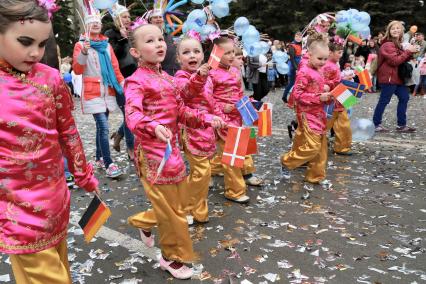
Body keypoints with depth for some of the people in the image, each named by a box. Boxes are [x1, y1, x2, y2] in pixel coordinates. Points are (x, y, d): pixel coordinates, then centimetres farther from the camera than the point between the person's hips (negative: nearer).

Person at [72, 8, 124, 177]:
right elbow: (77, 70, -7)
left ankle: (99, 159, 23)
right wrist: (84, 52, -22)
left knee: (101, 127, 11)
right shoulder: (80, 45, 0)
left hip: (108, 91, 5)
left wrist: (122, 83, 2)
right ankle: (109, 164, -13)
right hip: (92, 92, -5)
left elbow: (115, 67, 15)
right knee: (104, 127, -13)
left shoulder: (106, 45, 13)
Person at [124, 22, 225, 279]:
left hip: (171, 147, 8)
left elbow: (181, 112, 17)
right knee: (169, 206, 4)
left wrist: (206, 118, 7)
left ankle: (144, 222, 43)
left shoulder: (166, 78, 13)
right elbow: (133, 115, -29)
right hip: (152, 150, -8)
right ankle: (173, 257, 26)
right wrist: (154, 127, -47)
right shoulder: (137, 81, -13)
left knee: (180, 199, 18)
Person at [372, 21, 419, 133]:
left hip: (396, 77, 10)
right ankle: (376, 124, 5)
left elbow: (402, 59, 19)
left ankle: (401, 125, 15)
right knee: (384, 101, -5)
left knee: (404, 97, 10)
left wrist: (410, 53, 2)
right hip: (388, 77, -10)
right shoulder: (388, 45, -14)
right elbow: (395, 61, -22)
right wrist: (408, 51, -17)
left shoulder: (398, 43, 16)